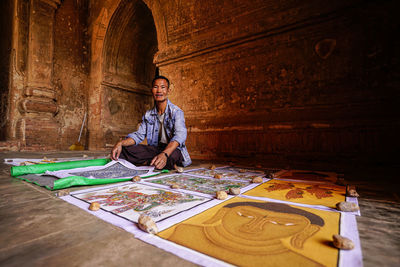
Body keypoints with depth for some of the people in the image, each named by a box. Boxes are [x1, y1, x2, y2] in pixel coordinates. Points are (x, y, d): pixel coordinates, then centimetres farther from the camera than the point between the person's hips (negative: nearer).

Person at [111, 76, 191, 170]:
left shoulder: (176, 112, -10)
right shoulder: (148, 115, 10)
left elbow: (180, 135, -26)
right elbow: (139, 135, 6)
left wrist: (165, 154, -44)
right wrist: (120, 143, -15)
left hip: (173, 150, -3)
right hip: (155, 149, 3)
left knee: (173, 155, -39)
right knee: (125, 148, -13)